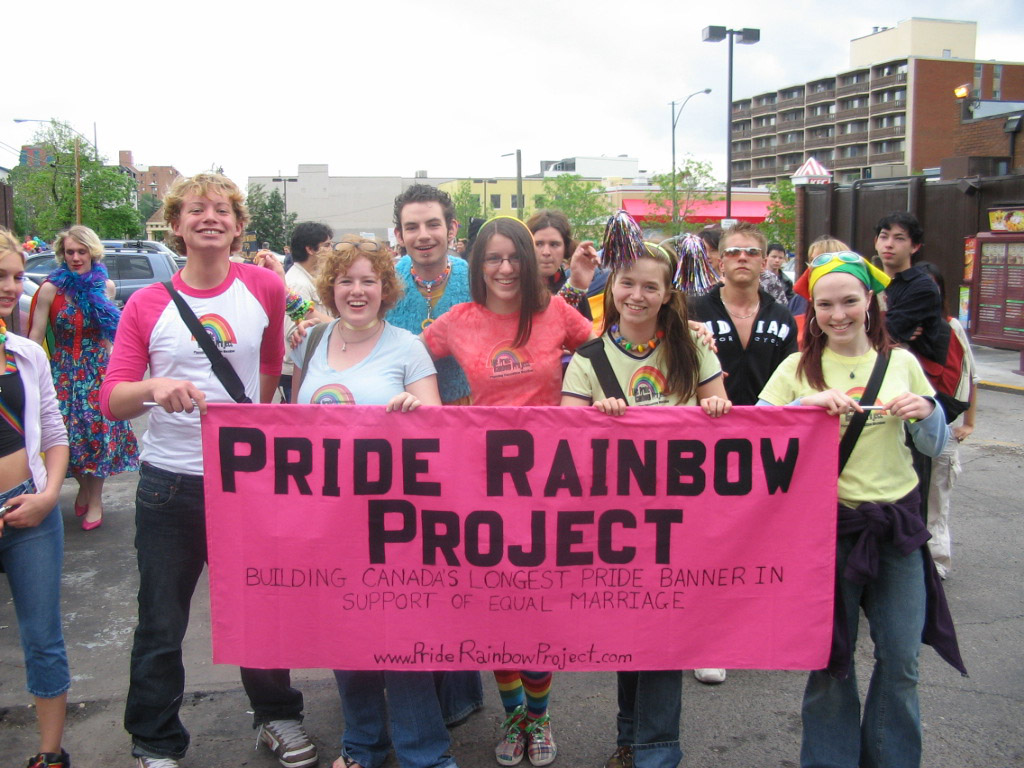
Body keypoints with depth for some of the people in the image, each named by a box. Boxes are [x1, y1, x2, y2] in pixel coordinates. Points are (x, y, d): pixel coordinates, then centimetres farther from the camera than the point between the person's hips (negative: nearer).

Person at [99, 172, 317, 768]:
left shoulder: (265, 287, -1)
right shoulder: (147, 305, -3)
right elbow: (112, 401, -8)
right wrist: (154, 389, -28)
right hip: (170, 483, 0)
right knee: (161, 624, 9)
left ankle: (278, 717, 36)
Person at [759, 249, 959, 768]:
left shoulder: (901, 363, 5)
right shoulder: (798, 368, 0)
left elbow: (935, 448, 11)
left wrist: (928, 412, -9)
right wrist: (806, 404, -25)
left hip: (897, 521, 2)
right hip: (827, 523, -2)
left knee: (901, 661, 8)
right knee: (830, 657, 8)